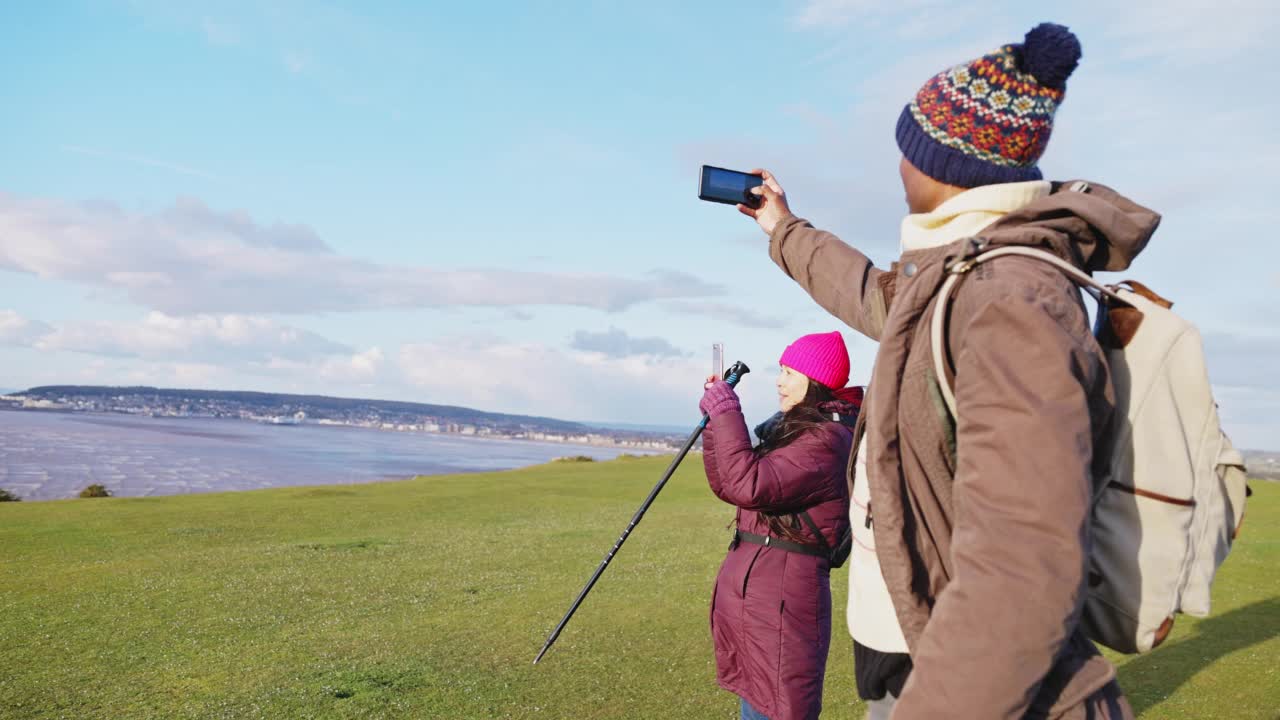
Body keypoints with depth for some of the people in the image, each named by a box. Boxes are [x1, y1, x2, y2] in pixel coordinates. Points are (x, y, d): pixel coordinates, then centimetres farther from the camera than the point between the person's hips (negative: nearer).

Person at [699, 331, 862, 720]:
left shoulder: (826, 440, -15)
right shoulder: (793, 429, 15)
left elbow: (749, 486, -26)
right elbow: (726, 486, 16)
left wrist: (726, 411, -17)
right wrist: (715, 419, 7)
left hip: (782, 591, -10)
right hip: (750, 583, 10)